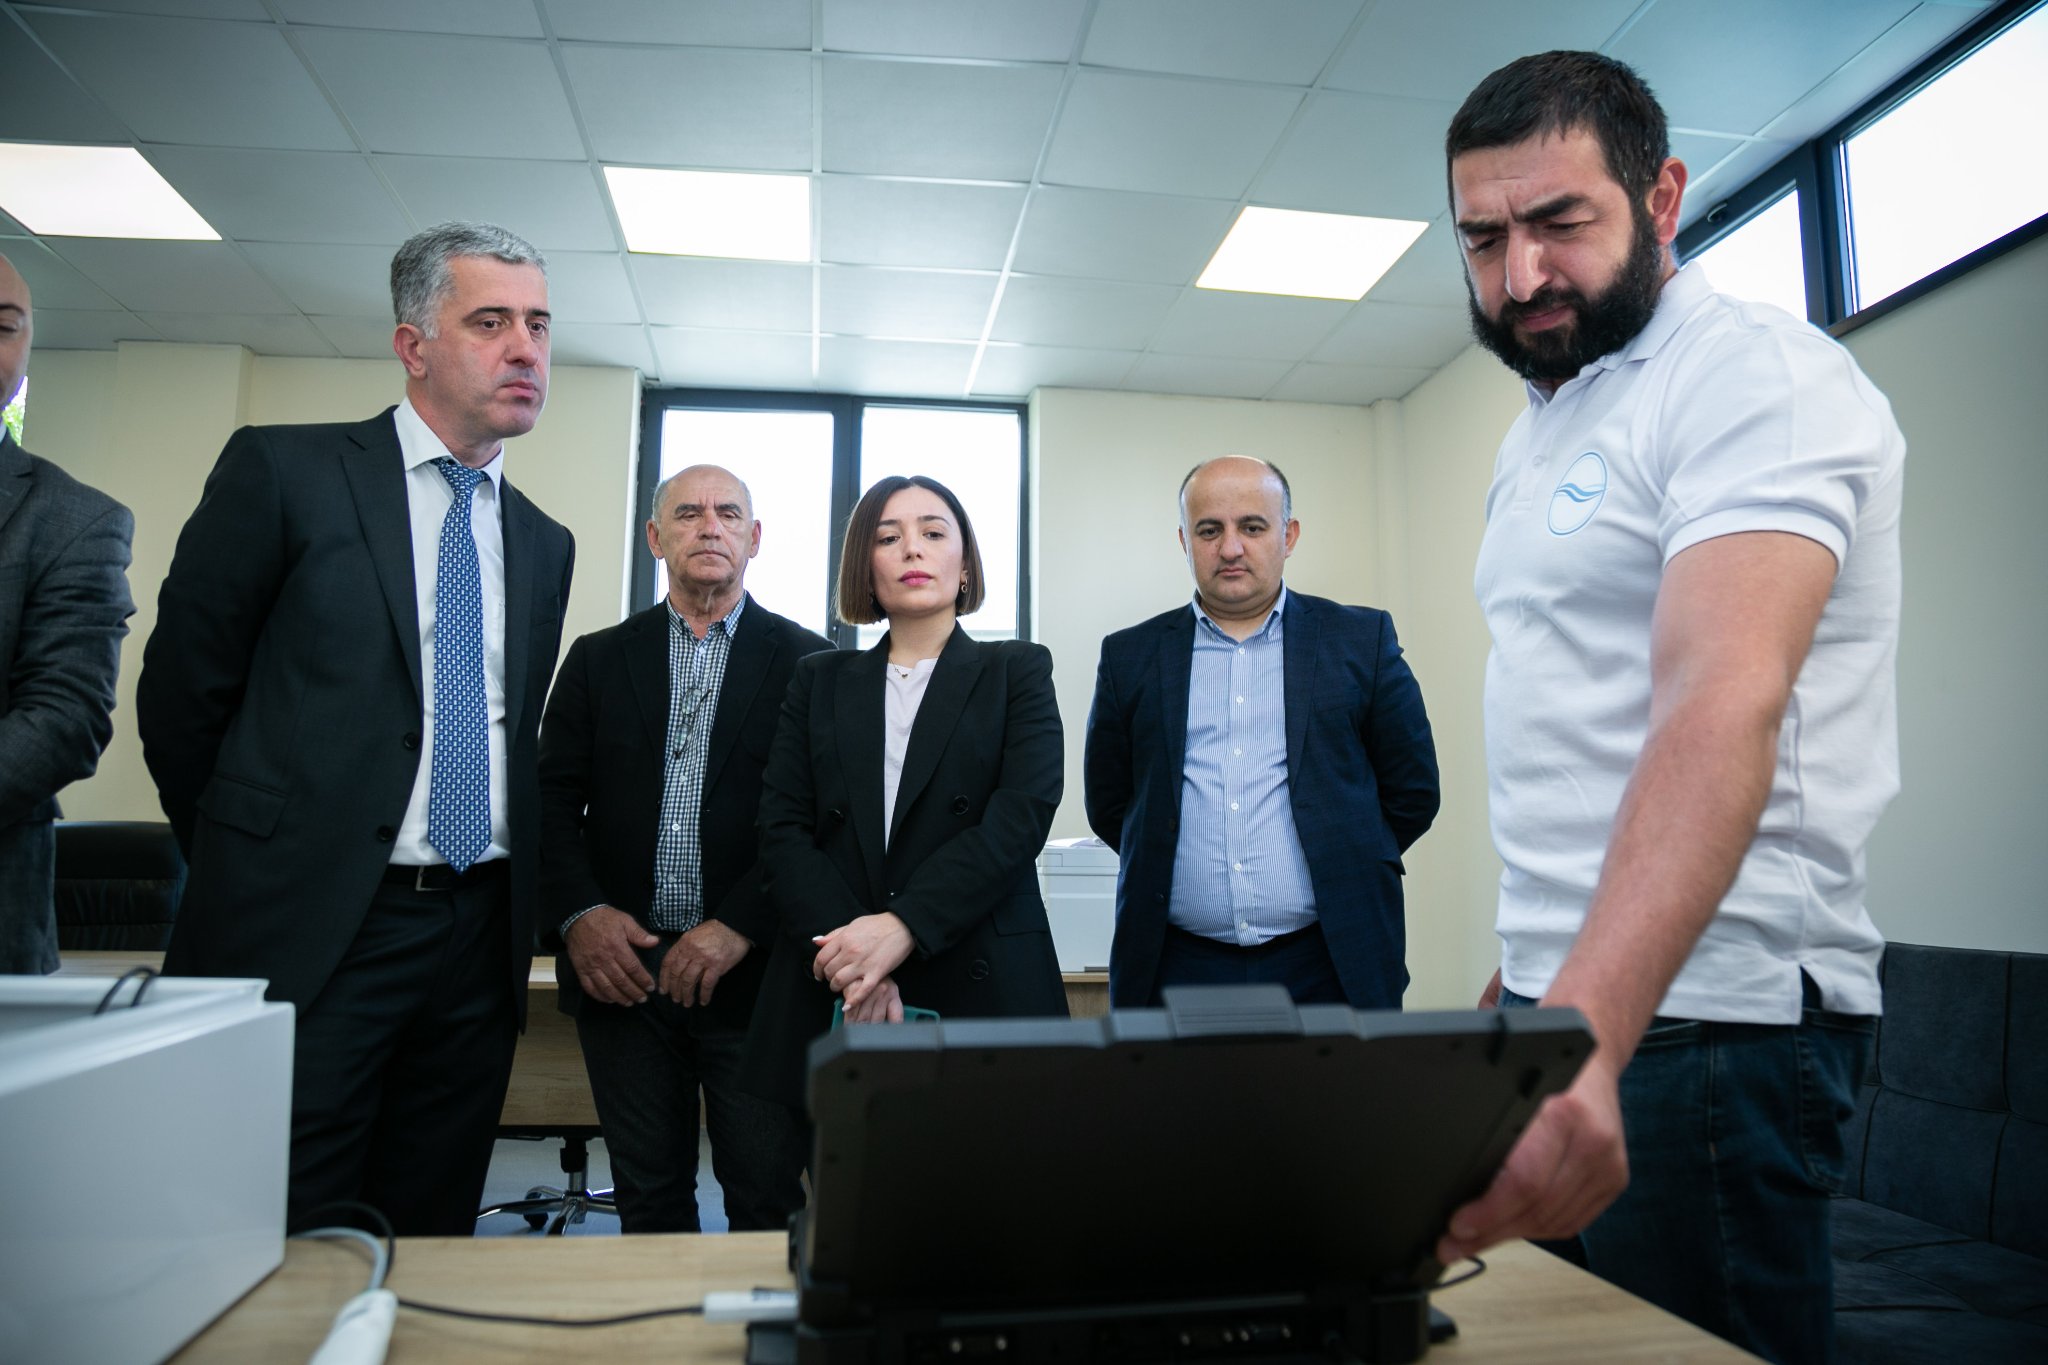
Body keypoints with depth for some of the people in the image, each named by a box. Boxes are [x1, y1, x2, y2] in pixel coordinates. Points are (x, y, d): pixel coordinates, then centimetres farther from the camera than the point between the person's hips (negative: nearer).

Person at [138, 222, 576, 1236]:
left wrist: (518, 905, 13)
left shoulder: (543, 542, 13)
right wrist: (253, 869, 7)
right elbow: (180, 689, 1)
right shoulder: (281, 471, -2)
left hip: (476, 944, 5)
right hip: (306, 937, -4)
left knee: (430, 1249, 13)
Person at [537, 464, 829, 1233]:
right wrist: (577, 915, -9)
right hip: (621, 967, 3)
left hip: (752, 970, -2)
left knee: (769, 1204, 3)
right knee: (648, 1201, 14)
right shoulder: (597, 659, 11)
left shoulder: (806, 661, 2)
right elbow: (554, 799, 6)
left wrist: (741, 927, -14)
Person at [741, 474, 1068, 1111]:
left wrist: (902, 927, -19)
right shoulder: (819, 680, 13)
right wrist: (849, 951, -13)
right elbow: (782, 829, 3)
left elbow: (1021, 816, -7)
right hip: (831, 997, 2)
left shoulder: (1017, 670, 7)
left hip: (983, 986, -1)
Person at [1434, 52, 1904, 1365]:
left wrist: (1580, 1033, -41)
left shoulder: (1755, 377, -12)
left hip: (1702, 1016, -8)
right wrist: (1525, 975, 15)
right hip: (1569, 992, 8)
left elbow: (1721, 705, -29)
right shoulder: (1541, 428, 14)